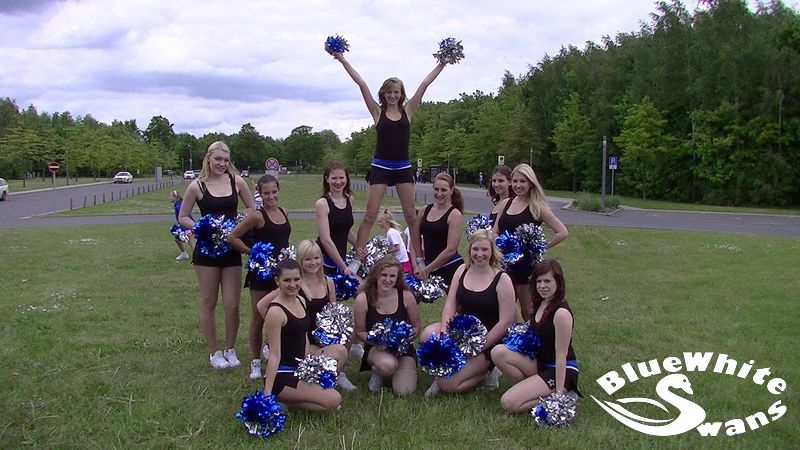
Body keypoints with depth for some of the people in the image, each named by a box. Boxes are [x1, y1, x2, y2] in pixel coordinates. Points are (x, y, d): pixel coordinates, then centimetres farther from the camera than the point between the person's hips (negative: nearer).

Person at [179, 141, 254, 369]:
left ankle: (230, 350, 23)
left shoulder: (236, 181, 0)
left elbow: (251, 208, 11)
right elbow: (182, 217, 2)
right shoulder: (197, 186, -6)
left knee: (232, 304, 3)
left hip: (232, 250, 2)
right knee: (209, 303, 8)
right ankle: (213, 352, 23)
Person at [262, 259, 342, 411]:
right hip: (281, 375, -9)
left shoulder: (301, 300, 6)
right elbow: (274, 354, -20)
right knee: (333, 400, -14)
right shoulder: (276, 311, -20)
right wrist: (267, 393, -20)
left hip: (298, 369, 9)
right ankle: (279, 399, -2)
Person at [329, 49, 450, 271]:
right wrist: (342, 60, -7)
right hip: (380, 167, -1)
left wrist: (442, 64, 5)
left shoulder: (407, 110, 6)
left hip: (403, 168, 2)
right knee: (370, 216, -2)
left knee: (411, 215, 5)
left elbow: (425, 84, 4)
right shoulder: (378, 111, 3)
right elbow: (361, 84, -2)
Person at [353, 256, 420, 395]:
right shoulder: (362, 299, -13)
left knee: (404, 391, -18)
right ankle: (377, 373, 2)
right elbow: (360, 332, -2)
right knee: (387, 365, -38)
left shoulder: (406, 296, -9)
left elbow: (416, 327, 3)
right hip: (376, 348, -2)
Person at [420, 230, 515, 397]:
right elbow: (450, 303, 1)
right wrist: (444, 333, -17)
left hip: (486, 342, -5)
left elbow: (506, 322, -14)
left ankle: (485, 370, 6)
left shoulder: (502, 279, -12)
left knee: (449, 384, -18)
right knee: (428, 334, -26)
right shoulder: (462, 270, 4)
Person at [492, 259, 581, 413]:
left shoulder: (561, 313, -22)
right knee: (498, 352, -14)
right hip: (540, 363, 8)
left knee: (509, 403, -19)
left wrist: (558, 392, -19)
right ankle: (530, 387, -1)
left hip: (561, 371, -8)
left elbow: (561, 355, -20)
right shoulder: (541, 304, 4)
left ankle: (563, 395, -3)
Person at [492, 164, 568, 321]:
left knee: (528, 312, 4)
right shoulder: (505, 204, 6)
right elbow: (495, 232, 13)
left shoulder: (537, 207, -9)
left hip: (526, 265, -5)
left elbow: (562, 232, -11)